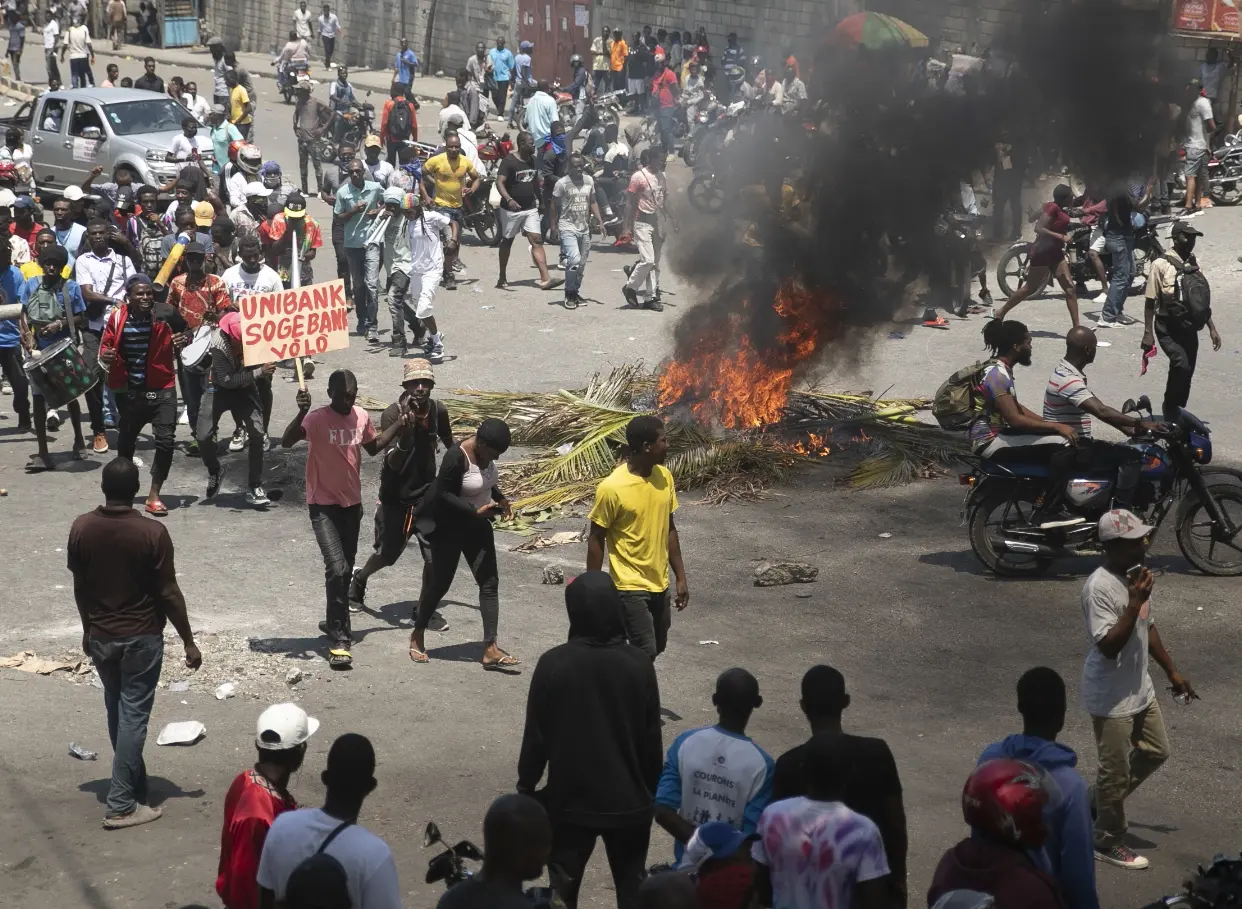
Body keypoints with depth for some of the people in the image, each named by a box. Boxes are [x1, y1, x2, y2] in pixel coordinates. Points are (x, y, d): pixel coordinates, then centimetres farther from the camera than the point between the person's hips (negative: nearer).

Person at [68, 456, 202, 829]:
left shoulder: (81, 529, -7)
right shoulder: (152, 533, -18)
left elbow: (80, 588, 4)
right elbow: (169, 594, -14)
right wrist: (189, 642, -5)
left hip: (100, 637, 4)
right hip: (142, 637, -4)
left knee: (117, 713, 19)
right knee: (134, 716, 1)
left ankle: (133, 784, 32)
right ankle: (121, 804, 1)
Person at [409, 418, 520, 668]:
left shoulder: (486, 453, -2)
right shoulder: (457, 457, -26)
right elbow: (443, 494, -24)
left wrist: (500, 499, -4)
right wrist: (475, 511, -30)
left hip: (477, 527, 7)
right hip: (450, 527, -7)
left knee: (489, 582, -2)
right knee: (440, 582, 6)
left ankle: (490, 649, -4)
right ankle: (417, 635, 30)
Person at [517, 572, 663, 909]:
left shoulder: (553, 664, -15)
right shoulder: (639, 665, -11)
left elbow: (536, 736, -8)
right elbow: (652, 739, -3)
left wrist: (526, 785, 8)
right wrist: (652, 791, 11)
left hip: (569, 799, -1)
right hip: (629, 799, 1)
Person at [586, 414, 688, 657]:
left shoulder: (664, 477, 0)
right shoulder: (612, 488, -20)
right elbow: (596, 540, -12)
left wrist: (681, 577, 10)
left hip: (660, 584, 7)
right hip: (630, 587, -7)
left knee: (657, 648, 17)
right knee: (646, 653, -9)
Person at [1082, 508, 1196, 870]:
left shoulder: (1135, 574, 3)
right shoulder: (1099, 587, -26)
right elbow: (1109, 646, -31)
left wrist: (1172, 671, 20)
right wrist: (1135, 602, -33)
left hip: (1140, 688, 9)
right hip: (1111, 698, -9)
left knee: (1155, 752, 20)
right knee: (1115, 770, 4)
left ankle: (1102, 802, 36)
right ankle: (1108, 841, 21)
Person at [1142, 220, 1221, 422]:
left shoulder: (1194, 263, 8)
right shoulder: (1161, 265, -11)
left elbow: (1202, 300, 17)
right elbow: (1150, 302, -9)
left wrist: (1212, 328, 16)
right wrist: (1148, 333, -12)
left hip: (1190, 329, 6)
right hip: (1168, 329, -6)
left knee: (1187, 372, 9)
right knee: (1181, 365, -24)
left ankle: (1177, 413, 25)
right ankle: (1170, 411, -7)